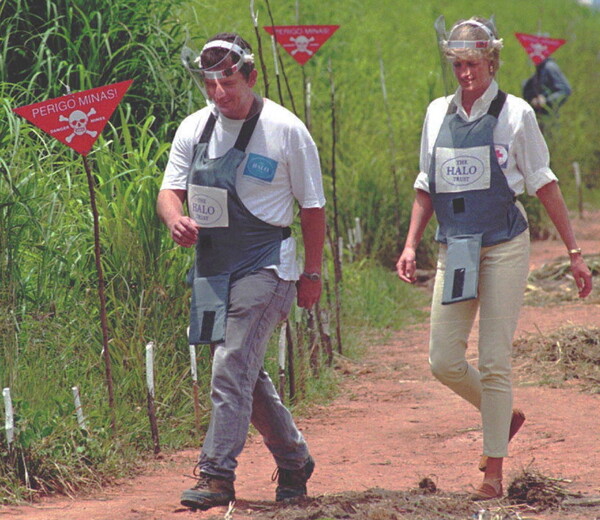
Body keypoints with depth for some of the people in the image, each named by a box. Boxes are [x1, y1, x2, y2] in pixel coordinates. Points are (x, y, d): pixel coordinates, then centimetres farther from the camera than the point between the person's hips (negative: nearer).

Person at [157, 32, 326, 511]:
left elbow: (312, 206, 0)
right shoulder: (194, 129, 7)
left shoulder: (285, 130, -7)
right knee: (246, 373, 14)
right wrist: (175, 219, -18)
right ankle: (293, 460, 30)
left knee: (232, 368, -16)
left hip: (263, 265, -6)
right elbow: (171, 189, 6)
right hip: (211, 265, 6)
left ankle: (217, 474, -14)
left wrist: (312, 272, 1)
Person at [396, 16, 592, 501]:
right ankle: (505, 416, 27)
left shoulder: (514, 114, -3)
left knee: (494, 362, -5)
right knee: (444, 360, -1)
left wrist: (574, 252, -1)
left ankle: (494, 472, 3)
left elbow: (543, 184, 0)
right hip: (455, 249, 4)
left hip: (504, 246, -4)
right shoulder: (438, 113, 8)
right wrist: (411, 244, 5)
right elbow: (427, 187, 16)